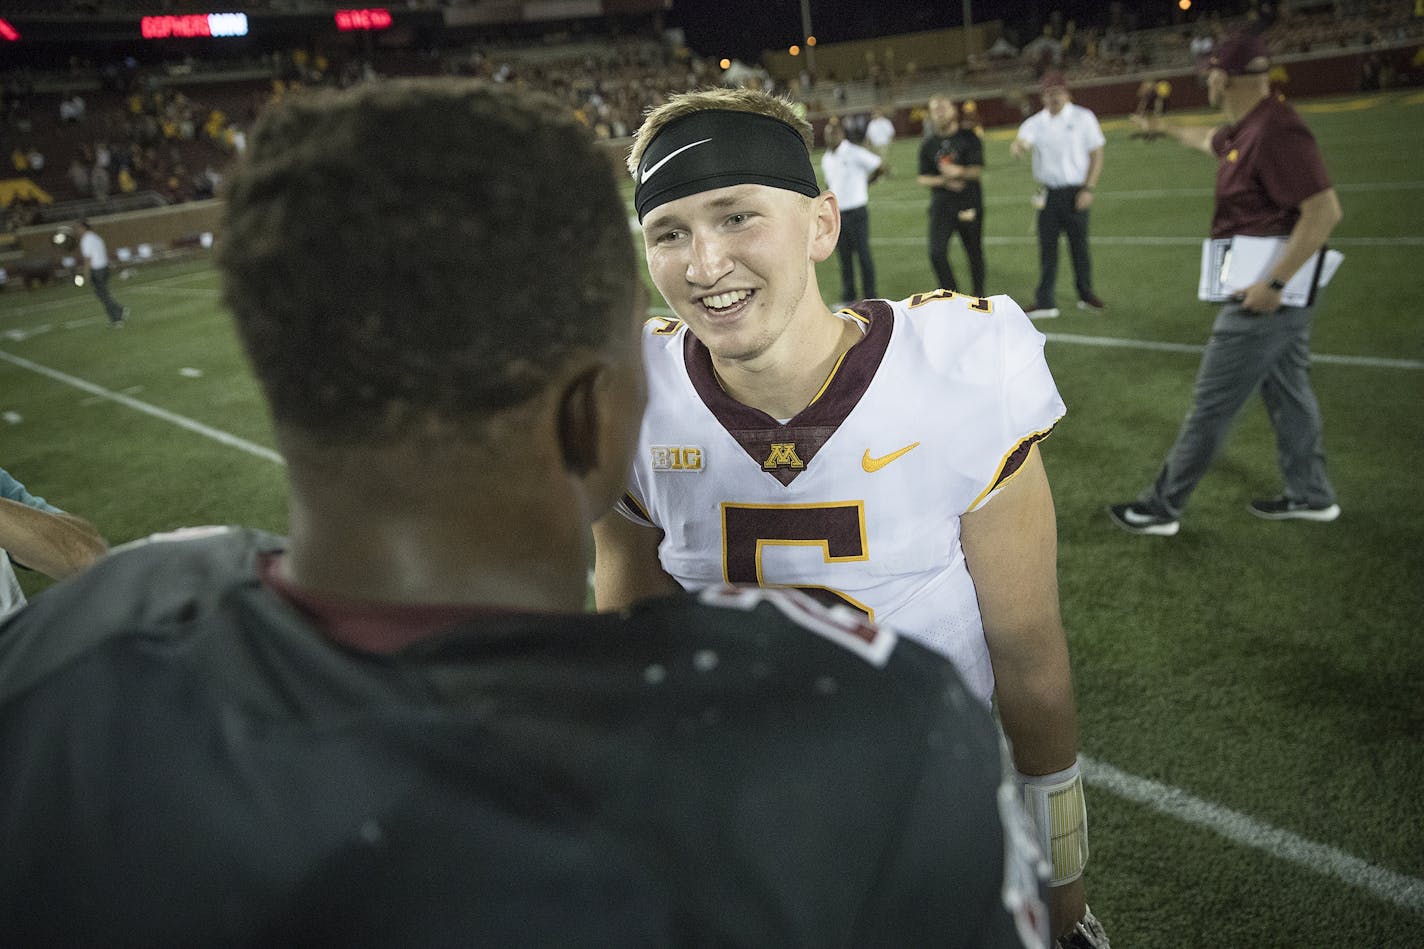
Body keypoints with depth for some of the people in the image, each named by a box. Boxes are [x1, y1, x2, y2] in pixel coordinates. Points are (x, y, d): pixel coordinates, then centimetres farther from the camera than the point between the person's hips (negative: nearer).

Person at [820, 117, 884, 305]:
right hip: (836, 213, 6)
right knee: (844, 257, 9)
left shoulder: (855, 153, -8)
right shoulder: (825, 159, 11)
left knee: (863, 254, -2)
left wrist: (865, 183, 6)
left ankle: (870, 298, 6)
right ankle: (849, 298, 17)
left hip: (856, 211, -6)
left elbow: (880, 167, -3)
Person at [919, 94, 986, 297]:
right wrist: (944, 181, -11)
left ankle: (978, 296, 21)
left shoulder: (969, 137, 1)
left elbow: (978, 170, -7)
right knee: (936, 253, -12)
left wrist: (960, 172, -27)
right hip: (941, 204, 1)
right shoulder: (928, 144, 8)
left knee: (974, 253, 6)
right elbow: (923, 178, 7)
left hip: (969, 202, -1)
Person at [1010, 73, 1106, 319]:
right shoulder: (1035, 123, 5)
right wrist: (1018, 147, -41)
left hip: (1075, 192, -2)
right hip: (1048, 194, 2)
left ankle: (1086, 295, 22)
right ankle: (1045, 303, 6)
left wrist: (1088, 189, -11)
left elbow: (1096, 155, -1)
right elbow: (1022, 142, -15)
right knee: (1047, 247, 3)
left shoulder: (1083, 118, 0)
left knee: (1079, 245, 5)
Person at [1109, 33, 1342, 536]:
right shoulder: (1242, 130, 10)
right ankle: (1311, 495, 31)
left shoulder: (1275, 132, -21)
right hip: (1275, 287, 10)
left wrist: (1274, 283, -27)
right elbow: (1210, 140, 37)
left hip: (1265, 293, -10)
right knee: (1288, 392, 18)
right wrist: (1165, 128, 53)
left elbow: (1325, 211, -26)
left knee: (1212, 403, -3)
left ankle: (1161, 507, 5)